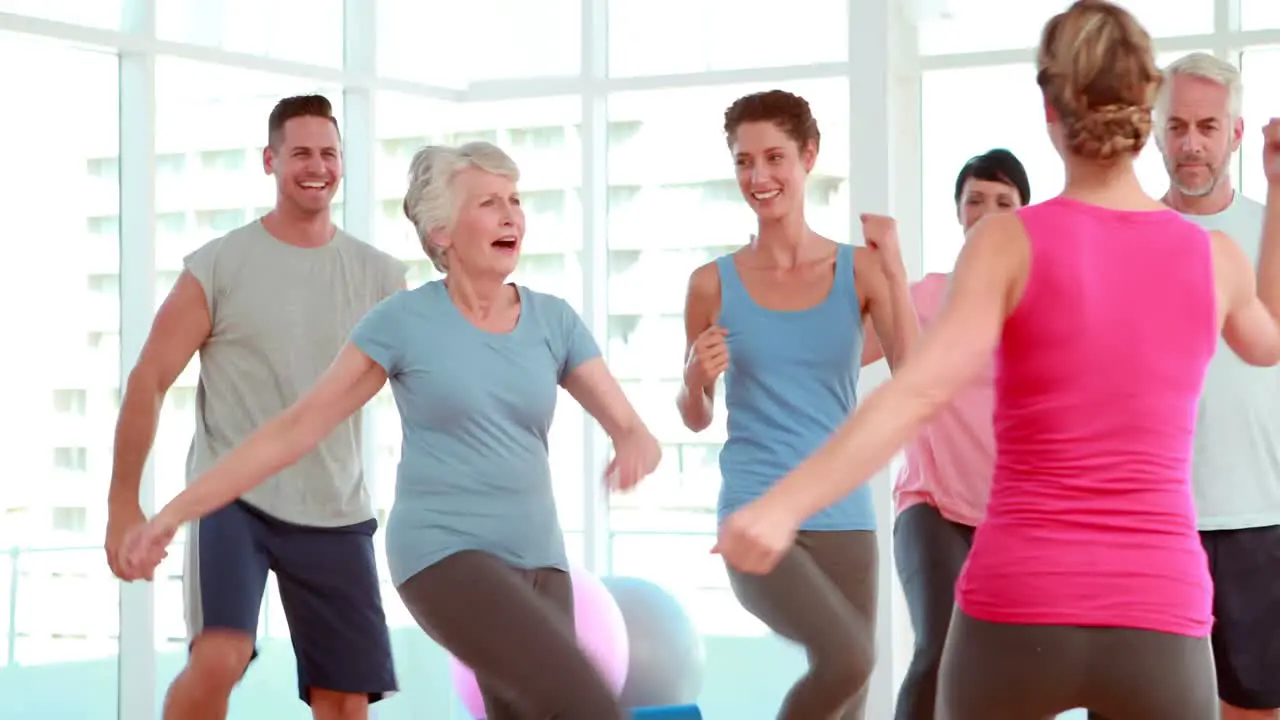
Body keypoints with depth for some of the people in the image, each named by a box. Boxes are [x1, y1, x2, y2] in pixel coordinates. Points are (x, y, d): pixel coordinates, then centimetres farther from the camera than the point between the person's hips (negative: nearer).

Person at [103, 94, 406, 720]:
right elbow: (148, 382, -2)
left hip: (335, 513, 3)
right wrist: (124, 505, -6)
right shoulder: (217, 267, -2)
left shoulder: (379, 277, 5)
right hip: (232, 498, -3)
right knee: (219, 660, -26)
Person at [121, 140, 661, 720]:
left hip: (538, 563, 5)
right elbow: (296, 427, -3)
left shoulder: (554, 321, 5)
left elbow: (631, 429, 4)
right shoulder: (405, 320, -5)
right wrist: (178, 510, -6)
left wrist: (636, 447, -22)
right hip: (444, 553, -5)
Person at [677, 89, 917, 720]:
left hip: (843, 518, 3)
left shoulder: (857, 270, 2)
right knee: (846, 658, -27)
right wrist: (697, 380, -12)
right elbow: (696, 418, 10)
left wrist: (894, 269, -14)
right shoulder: (714, 283, 0)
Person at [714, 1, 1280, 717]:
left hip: (1018, 612, -1)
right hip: (1156, 625, 1)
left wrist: (782, 506, -25)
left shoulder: (1010, 241, -4)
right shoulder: (1215, 256, 3)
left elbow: (916, 393, -19)